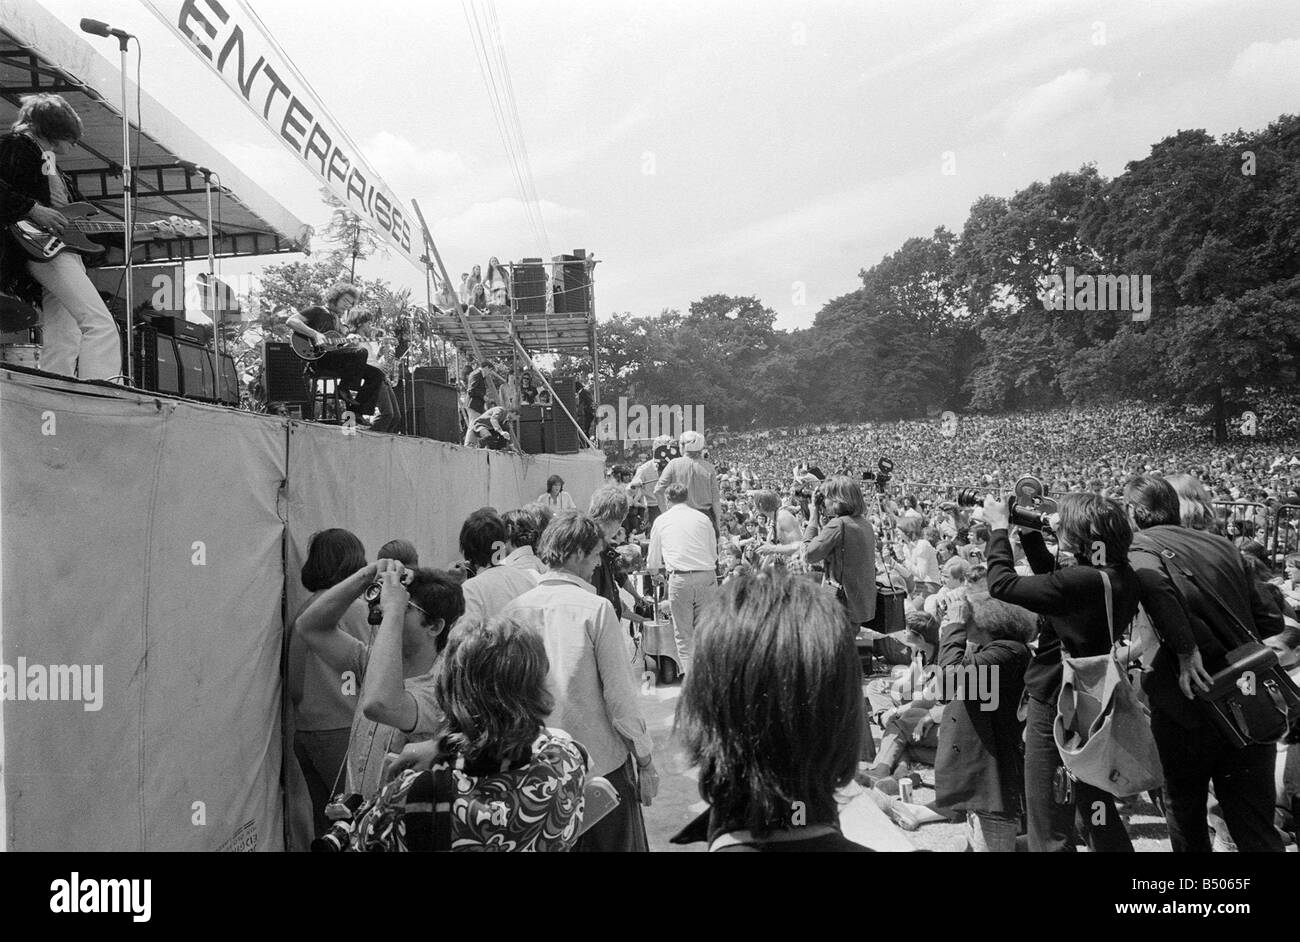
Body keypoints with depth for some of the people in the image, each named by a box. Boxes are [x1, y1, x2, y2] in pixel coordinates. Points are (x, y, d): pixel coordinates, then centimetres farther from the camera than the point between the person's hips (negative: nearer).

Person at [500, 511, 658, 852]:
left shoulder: (513, 611, -5)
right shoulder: (595, 609, -16)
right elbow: (620, 697, -15)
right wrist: (645, 760, -4)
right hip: (602, 764, -4)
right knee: (615, 842, 14)